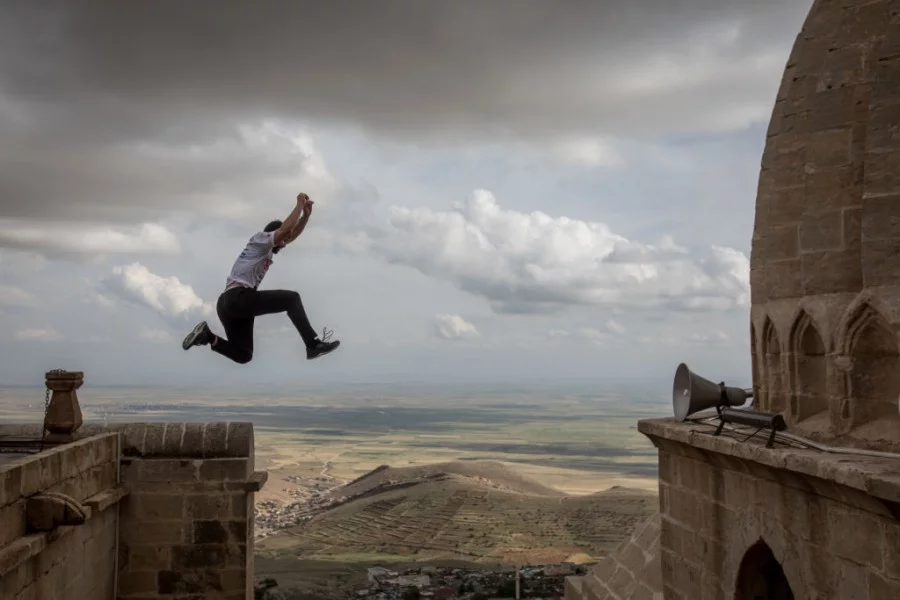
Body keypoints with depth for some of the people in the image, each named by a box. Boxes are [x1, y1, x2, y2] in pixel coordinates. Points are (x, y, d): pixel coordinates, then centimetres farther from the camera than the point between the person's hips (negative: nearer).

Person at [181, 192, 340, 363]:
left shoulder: (268, 250, 28)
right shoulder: (260, 239, 3)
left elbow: (293, 234, 28)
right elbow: (286, 229, -12)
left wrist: (306, 214, 16)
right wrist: (299, 204, -2)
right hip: (237, 297, -10)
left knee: (243, 356, 13)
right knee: (291, 298, -11)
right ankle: (314, 345, -17)